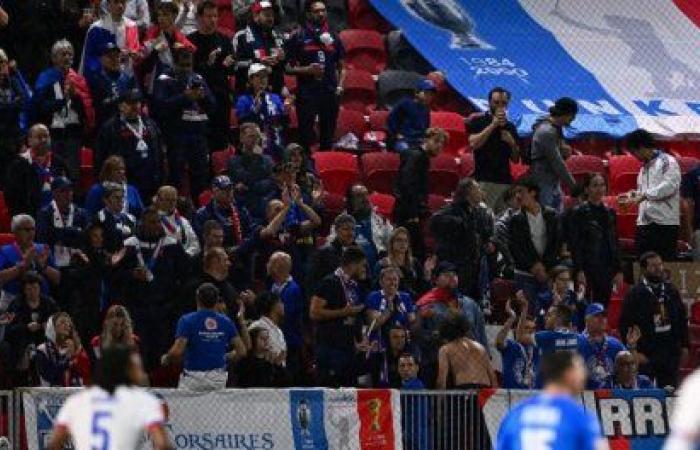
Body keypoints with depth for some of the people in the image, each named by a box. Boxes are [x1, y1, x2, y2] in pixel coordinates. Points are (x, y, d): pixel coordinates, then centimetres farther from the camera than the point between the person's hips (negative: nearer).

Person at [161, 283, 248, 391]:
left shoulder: (187, 320, -8)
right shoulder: (226, 322, 3)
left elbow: (177, 351, -17)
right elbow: (242, 351, 2)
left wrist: (166, 358, 4)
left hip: (193, 376, -3)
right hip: (218, 378, 3)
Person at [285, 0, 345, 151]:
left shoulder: (333, 37, 12)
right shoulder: (298, 37, 1)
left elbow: (341, 67, 19)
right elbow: (288, 68, 0)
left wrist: (339, 86, 3)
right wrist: (307, 70, -15)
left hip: (330, 93, 4)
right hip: (307, 93, -4)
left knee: (328, 138, 7)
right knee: (305, 138, -5)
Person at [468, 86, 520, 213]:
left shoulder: (510, 127, 17)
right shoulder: (478, 122, 5)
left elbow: (515, 159, 19)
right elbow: (473, 144, -13)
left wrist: (512, 143, -2)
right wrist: (493, 125, -11)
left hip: (506, 182, 5)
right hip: (484, 181, -5)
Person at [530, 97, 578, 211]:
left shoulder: (556, 129, 10)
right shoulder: (546, 132, -19)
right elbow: (557, 163, -19)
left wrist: (565, 152, -1)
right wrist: (573, 185, -15)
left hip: (554, 183, 10)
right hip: (544, 184, -10)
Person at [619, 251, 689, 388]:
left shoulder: (671, 290, 12)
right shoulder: (635, 294, -4)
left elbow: (682, 319, 16)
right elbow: (625, 325, -6)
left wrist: (684, 345, 9)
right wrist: (635, 352, -11)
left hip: (670, 352, 4)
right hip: (646, 354, -4)